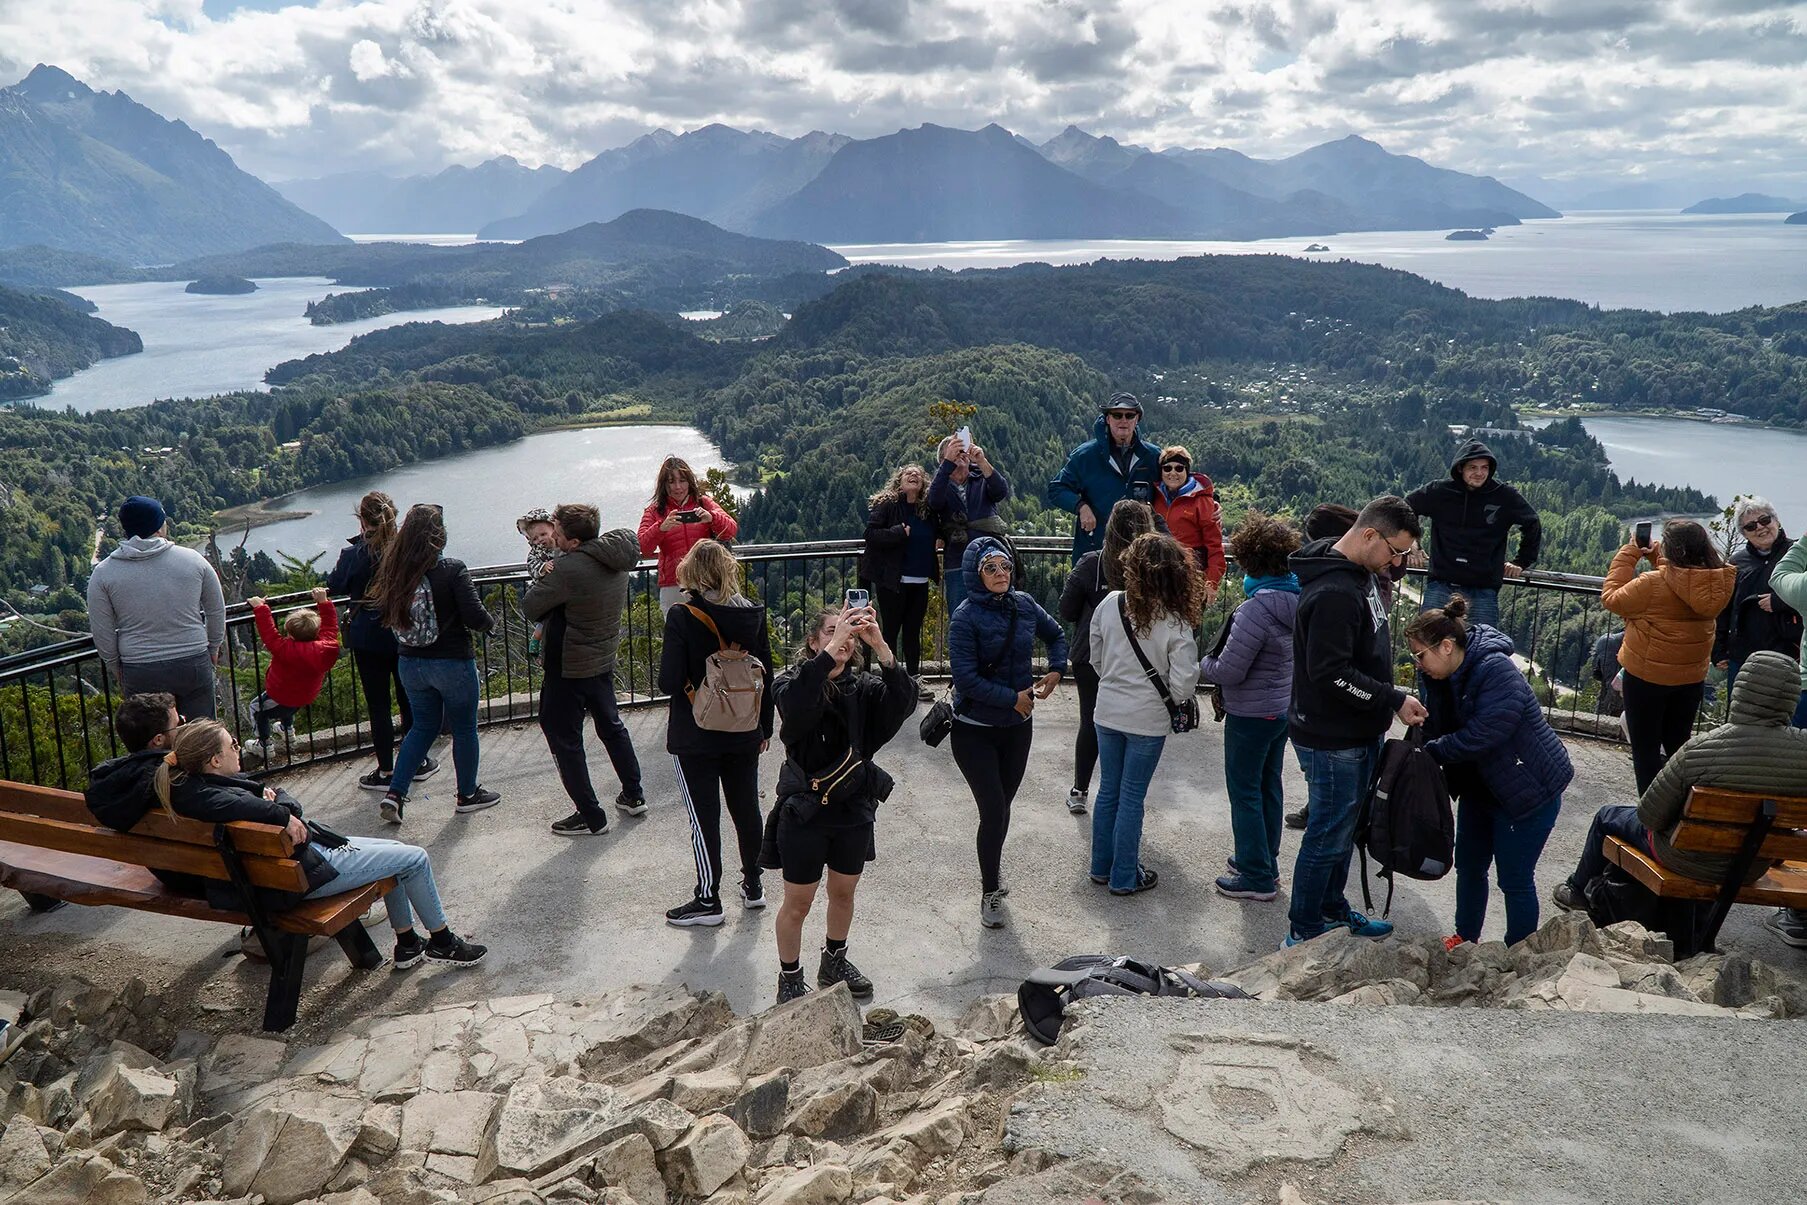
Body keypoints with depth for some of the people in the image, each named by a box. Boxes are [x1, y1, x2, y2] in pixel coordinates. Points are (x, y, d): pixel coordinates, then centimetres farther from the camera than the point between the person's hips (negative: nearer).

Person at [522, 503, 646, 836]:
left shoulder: (570, 568, -28)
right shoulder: (616, 558, -2)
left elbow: (530, 608, -21)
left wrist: (545, 578, -5)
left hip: (569, 668, -8)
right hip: (604, 660, 8)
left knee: (564, 740, 6)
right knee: (611, 727, 24)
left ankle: (591, 817, 11)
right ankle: (633, 796, 33)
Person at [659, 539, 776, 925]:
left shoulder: (682, 617, -17)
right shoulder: (754, 614, -4)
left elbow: (669, 681, -20)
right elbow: (766, 675, 3)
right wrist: (765, 727, 13)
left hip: (696, 738, -4)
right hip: (744, 733, 5)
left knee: (704, 817, 6)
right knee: (747, 808, 17)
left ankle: (708, 900, 16)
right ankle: (753, 886, 31)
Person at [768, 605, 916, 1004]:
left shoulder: (862, 687, -3)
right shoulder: (792, 683, -13)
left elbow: (903, 702, -23)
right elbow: (797, 703, -38)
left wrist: (880, 646, -35)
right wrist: (831, 648, -44)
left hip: (854, 808, 4)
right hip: (804, 810, -4)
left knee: (844, 892, 22)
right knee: (798, 902, 9)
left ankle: (834, 963, 45)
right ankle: (789, 979, 30)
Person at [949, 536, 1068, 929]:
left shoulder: (1024, 605, -1)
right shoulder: (966, 617, -18)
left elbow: (1056, 633, 18)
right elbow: (966, 678, -22)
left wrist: (1056, 669, 4)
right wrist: (1013, 698, -18)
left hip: (1018, 725, 5)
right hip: (975, 729, -5)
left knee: (1002, 804, 17)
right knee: (994, 809, -7)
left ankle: (992, 863, 43)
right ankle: (990, 892, 10)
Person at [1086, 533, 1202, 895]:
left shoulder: (1110, 604, -9)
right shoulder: (1175, 624, -18)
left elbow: (1095, 657, 3)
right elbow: (1182, 687, -18)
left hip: (1108, 712, 4)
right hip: (1148, 720, -4)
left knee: (1108, 790, 18)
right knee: (1132, 797, 8)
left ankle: (1101, 866, 31)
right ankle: (1124, 877, 20)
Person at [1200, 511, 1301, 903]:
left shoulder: (1257, 609, -28)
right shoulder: (1297, 598, -1)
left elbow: (1229, 672, -25)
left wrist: (1202, 664, -4)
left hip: (1251, 716, -9)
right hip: (1284, 707, 9)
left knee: (1245, 792, 4)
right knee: (1268, 786, 20)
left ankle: (1257, 877, 13)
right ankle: (1265, 862, 35)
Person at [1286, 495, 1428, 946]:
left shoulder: (1360, 573, 6)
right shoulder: (1334, 593, -27)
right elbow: (1330, 673, -30)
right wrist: (1394, 700, -23)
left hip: (1359, 732, 10)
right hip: (1332, 739, -10)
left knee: (1344, 826, 22)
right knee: (1328, 834, 3)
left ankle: (1333, 907, 39)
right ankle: (1304, 932, 18)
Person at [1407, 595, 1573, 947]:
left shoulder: (1497, 673, -28)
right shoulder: (1442, 678, -2)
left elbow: (1481, 736, -33)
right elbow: (1433, 728, -1)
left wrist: (1432, 750, -24)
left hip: (1529, 789, -9)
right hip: (1479, 786, 9)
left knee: (1515, 879, 2)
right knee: (1469, 865, 20)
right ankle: (1465, 938, 40)